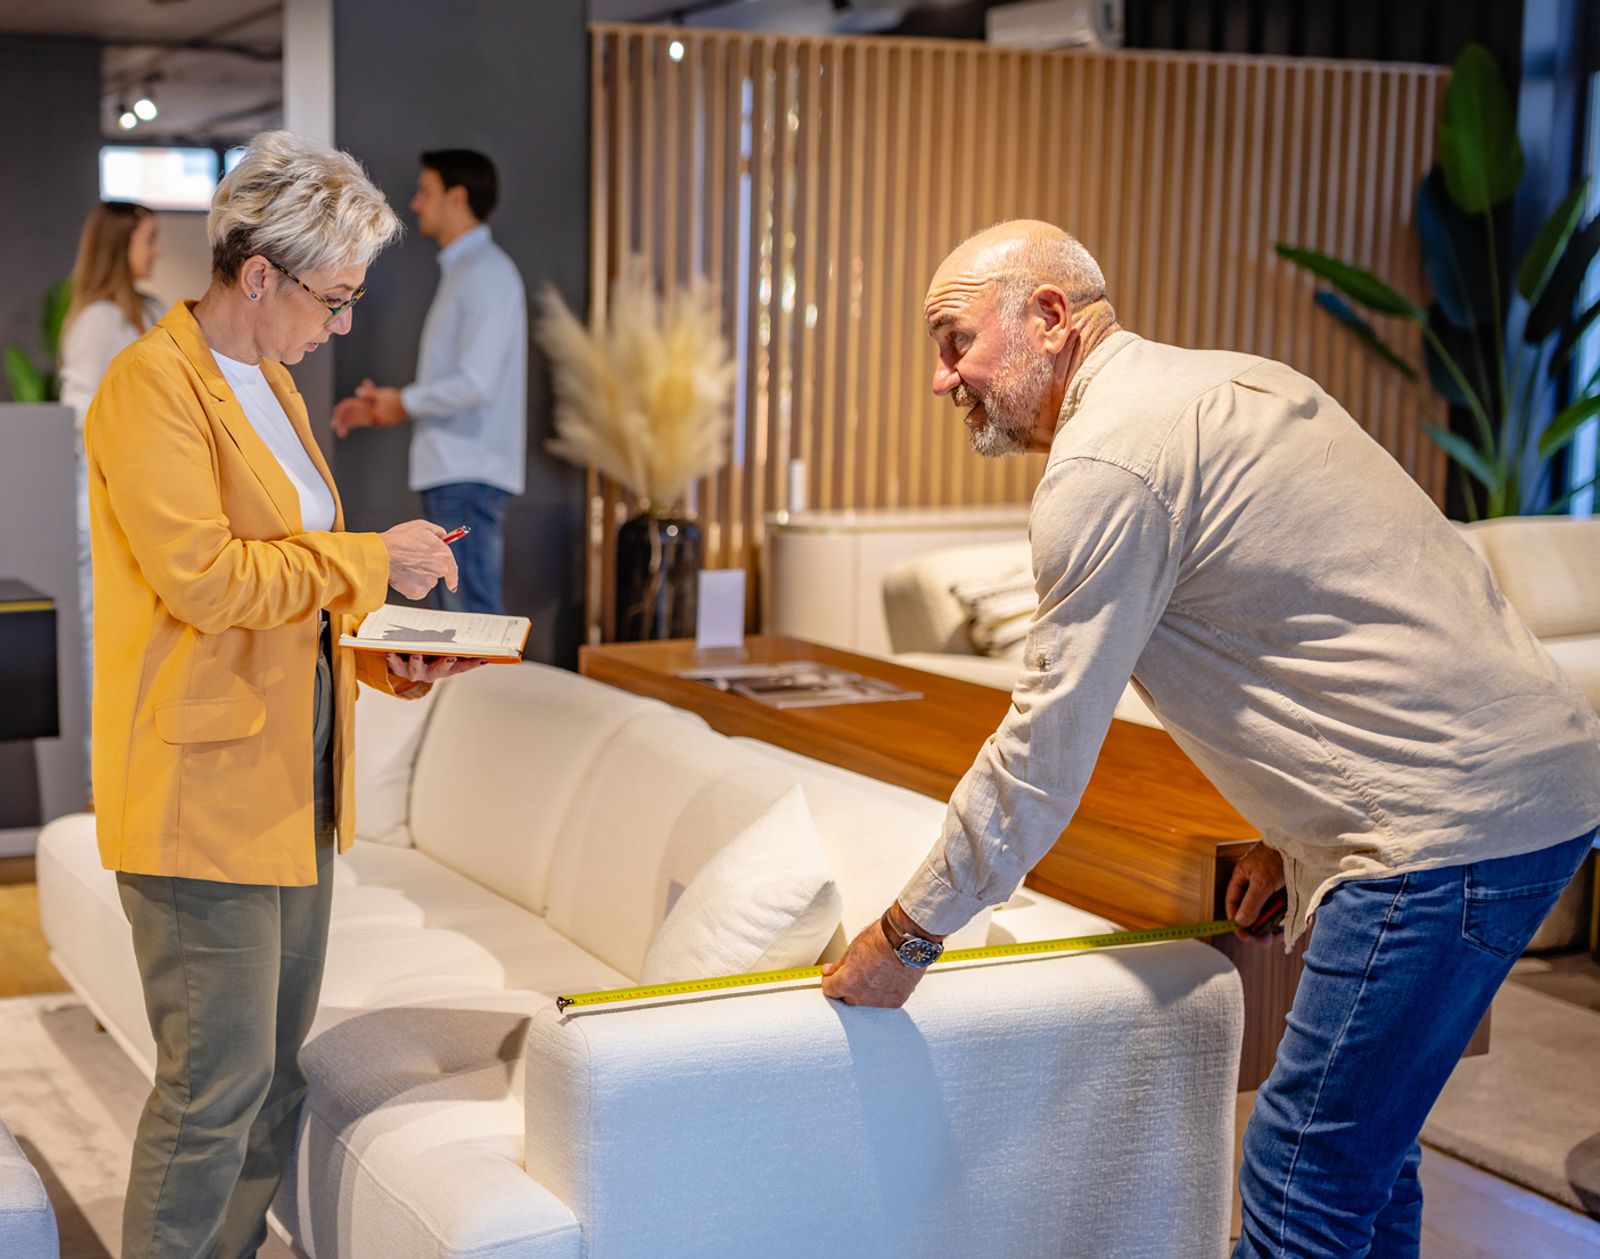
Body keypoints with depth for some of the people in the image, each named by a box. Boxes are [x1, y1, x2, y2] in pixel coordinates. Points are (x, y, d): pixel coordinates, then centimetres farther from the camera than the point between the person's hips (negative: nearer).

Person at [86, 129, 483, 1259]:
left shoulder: (270, 383, 16)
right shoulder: (152, 384, -12)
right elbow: (202, 575, -22)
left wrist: (383, 658, 9)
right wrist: (369, 559, -15)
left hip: (294, 776, 9)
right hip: (203, 785, -9)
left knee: (277, 1072, 14)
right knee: (218, 1083, -5)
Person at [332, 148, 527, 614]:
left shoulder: (487, 273, -12)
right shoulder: (462, 270, 20)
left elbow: (475, 383, -21)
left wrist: (404, 402, -6)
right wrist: (384, 406, 13)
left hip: (468, 475, -10)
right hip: (451, 471, 10)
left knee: (474, 615, -10)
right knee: (457, 614, 13)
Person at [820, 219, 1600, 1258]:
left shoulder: (1106, 462, -12)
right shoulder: (1230, 384, 18)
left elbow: (1046, 751, -11)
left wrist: (906, 937, -1)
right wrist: (1295, 837, 26)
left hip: (1459, 816, -10)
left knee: (1308, 1171, -5)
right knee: (1361, 1143, 18)